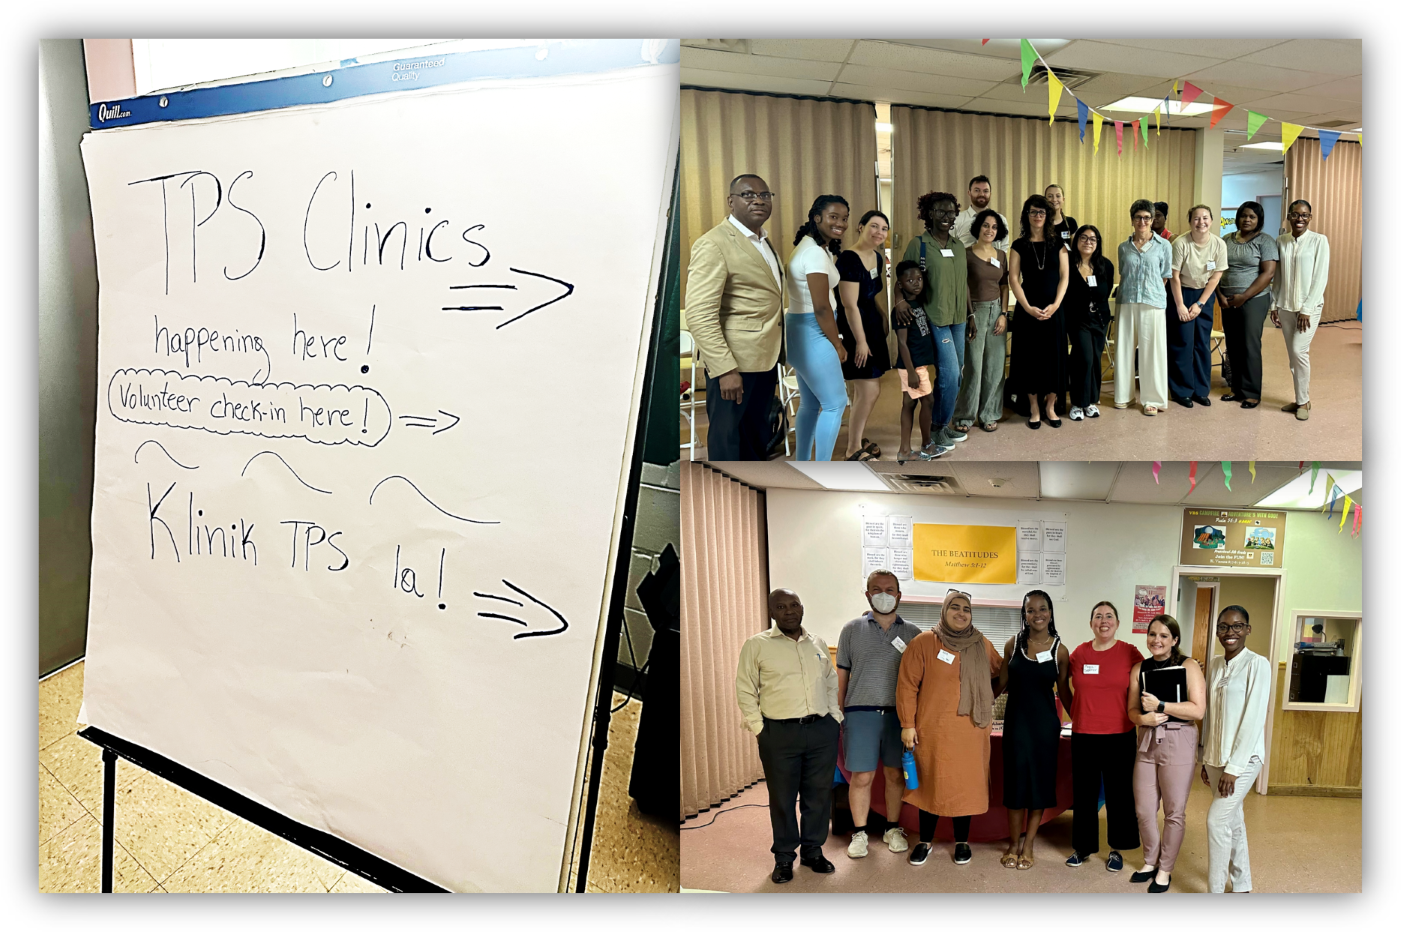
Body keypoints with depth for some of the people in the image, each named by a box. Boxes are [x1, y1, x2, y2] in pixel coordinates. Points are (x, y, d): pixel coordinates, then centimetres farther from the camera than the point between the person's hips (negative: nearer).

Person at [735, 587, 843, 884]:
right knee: (782, 798, 4)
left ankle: (813, 851, 26)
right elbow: (745, 691, -1)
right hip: (780, 733, -3)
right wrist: (759, 729, -5)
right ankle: (784, 857, 19)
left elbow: (831, 683, 20)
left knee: (819, 795, 10)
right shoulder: (757, 645, -2)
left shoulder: (818, 643, 12)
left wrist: (834, 717, 11)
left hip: (822, 730, 4)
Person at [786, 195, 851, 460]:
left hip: (803, 330, 10)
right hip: (812, 333, -10)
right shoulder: (816, 253, -19)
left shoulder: (811, 245, 13)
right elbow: (821, 307, -21)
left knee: (810, 403, 16)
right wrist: (838, 344, -12)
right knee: (835, 403, -3)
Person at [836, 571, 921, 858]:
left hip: (898, 713, 2)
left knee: (896, 775, 8)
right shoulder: (852, 629, 5)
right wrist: (839, 716, 4)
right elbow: (841, 676, 7)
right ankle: (859, 833, 15)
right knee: (861, 777, 0)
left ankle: (893, 829, 25)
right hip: (861, 712, -1)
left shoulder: (911, 633, 9)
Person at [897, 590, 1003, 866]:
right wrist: (907, 724, -8)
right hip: (934, 729, -3)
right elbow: (907, 686, -5)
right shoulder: (923, 643, -4)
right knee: (931, 784, 6)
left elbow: (999, 676, 22)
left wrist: (985, 699, 8)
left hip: (972, 729, 3)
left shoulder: (983, 645, 7)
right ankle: (925, 842, 21)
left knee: (967, 784, 8)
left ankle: (961, 842, 23)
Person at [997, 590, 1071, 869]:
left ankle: (1028, 846, 19)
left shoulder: (1059, 650, -3)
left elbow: (1064, 691, 5)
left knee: (1040, 780, 6)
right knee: (1015, 780, 4)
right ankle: (1013, 843, 18)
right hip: (1016, 721, 0)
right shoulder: (1013, 644, -1)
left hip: (1045, 723, 0)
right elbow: (1003, 682, 8)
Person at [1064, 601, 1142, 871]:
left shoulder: (1130, 653, -5)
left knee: (1118, 794, 8)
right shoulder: (1079, 653, 1)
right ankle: (1083, 846, 24)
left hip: (1120, 736, -2)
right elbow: (1066, 687, 16)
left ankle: (1116, 849, 23)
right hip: (1083, 735, 2)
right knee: (1084, 792, 10)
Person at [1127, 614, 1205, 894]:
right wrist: (1143, 718, -12)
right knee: (1144, 809, 8)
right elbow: (1132, 709, 9)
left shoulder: (1188, 666, -4)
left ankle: (1165, 870, 19)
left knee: (1174, 811, 4)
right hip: (1147, 742, 4)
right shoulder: (1139, 669, 9)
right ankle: (1150, 862, 28)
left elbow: (1198, 710, -12)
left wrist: (1160, 706, -17)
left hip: (1177, 742, -4)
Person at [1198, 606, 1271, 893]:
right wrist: (1206, 760, 13)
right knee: (1233, 821, 14)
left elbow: (1254, 718, -16)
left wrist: (1234, 768, -17)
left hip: (1242, 758, -6)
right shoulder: (1215, 664, 8)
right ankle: (1241, 886, 26)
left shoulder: (1257, 664, -12)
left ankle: (1216, 888, 2)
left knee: (1217, 820, -9)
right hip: (1216, 757, 6)